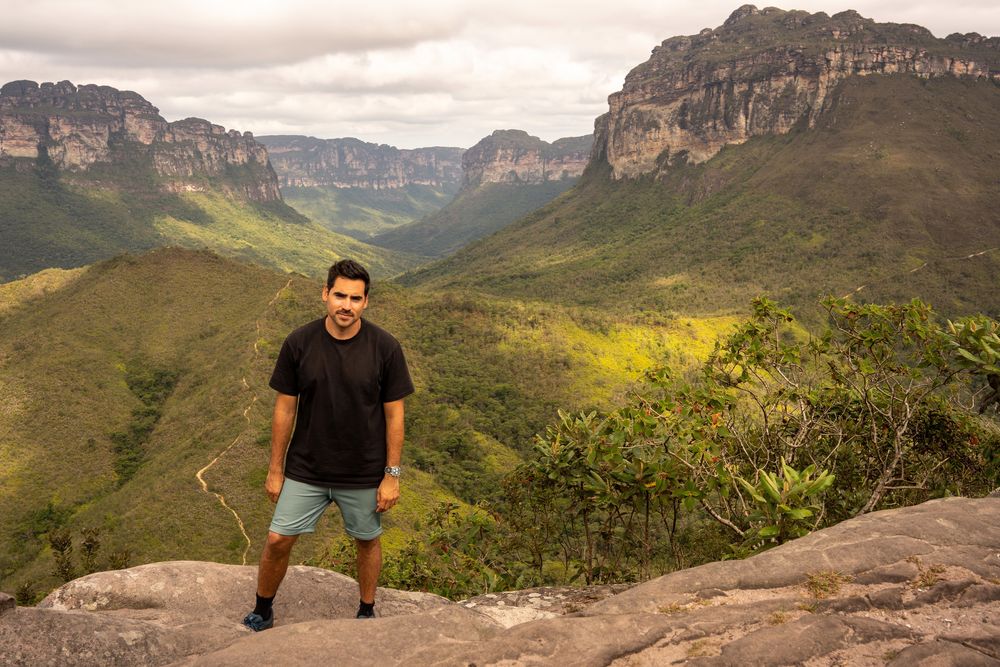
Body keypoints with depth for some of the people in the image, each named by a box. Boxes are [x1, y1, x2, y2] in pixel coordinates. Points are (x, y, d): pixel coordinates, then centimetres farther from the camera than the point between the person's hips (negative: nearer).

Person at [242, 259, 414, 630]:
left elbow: (394, 414, -7)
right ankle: (262, 613, 31)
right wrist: (275, 470, 1)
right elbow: (285, 408, -2)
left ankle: (367, 613, 40)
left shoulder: (385, 348, -14)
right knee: (277, 540, 5)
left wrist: (392, 475, -7)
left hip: (364, 474, -1)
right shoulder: (299, 343, -11)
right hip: (305, 470, 1)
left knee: (367, 542, 16)